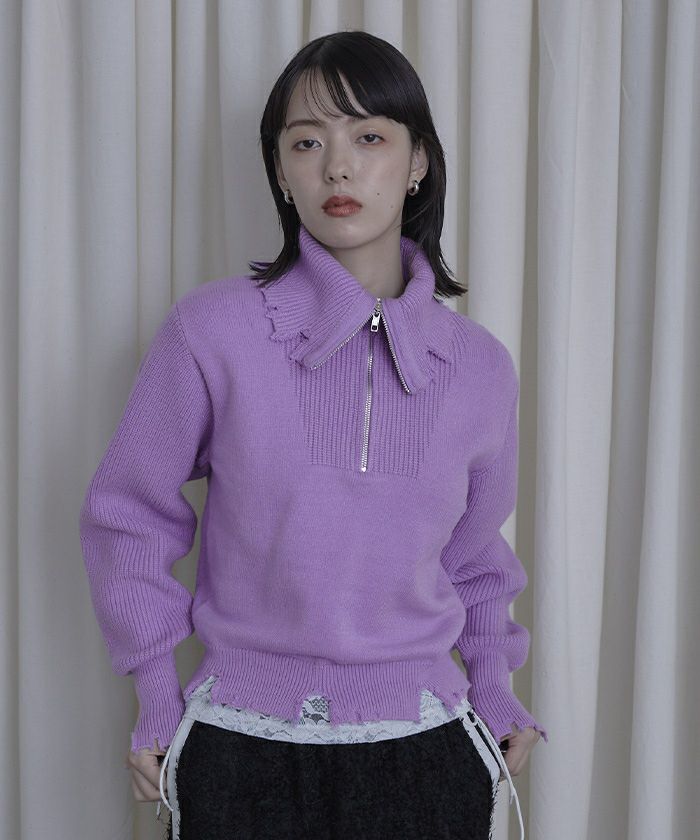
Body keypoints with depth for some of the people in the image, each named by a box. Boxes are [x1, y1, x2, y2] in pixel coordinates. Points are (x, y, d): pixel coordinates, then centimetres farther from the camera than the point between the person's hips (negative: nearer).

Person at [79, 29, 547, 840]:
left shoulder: (479, 365, -1)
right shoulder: (211, 331, -10)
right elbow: (129, 515, 0)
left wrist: (492, 686, 7)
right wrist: (157, 698, 1)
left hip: (420, 748, 2)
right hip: (243, 751, -2)